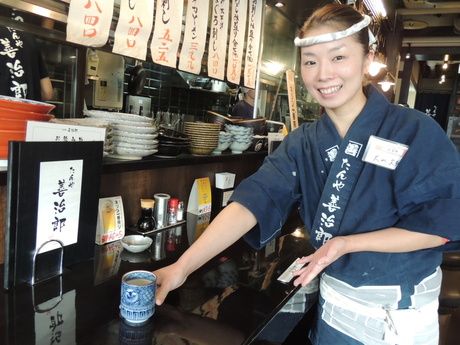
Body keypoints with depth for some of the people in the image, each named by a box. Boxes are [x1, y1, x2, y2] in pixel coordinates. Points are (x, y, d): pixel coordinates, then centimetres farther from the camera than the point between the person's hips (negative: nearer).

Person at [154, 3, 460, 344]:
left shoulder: (416, 131, -16)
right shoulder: (302, 144, -6)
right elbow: (251, 202, -17)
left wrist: (347, 243, -23)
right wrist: (183, 266, -27)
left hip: (403, 312, -2)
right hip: (334, 302, 3)